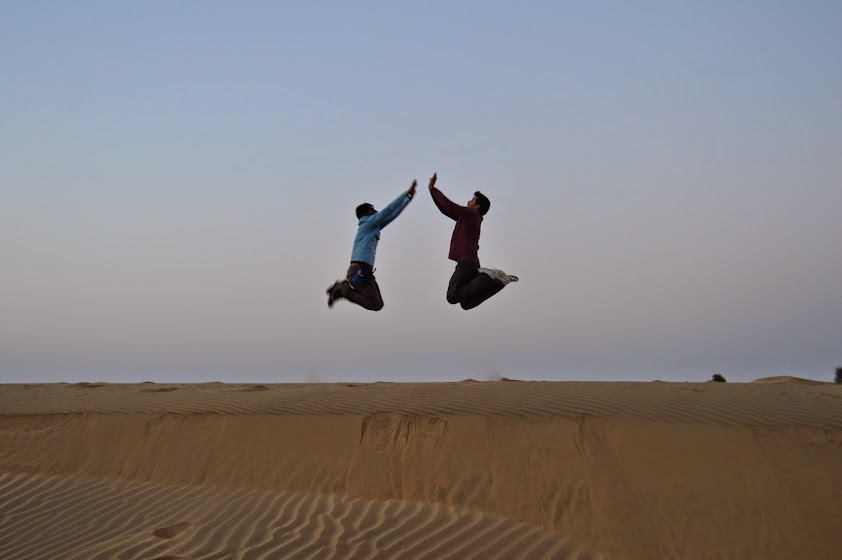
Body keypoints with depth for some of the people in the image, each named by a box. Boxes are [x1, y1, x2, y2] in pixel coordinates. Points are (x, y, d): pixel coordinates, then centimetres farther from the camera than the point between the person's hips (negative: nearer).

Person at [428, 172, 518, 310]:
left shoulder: (471, 214, -6)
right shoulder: (466, 217, 20)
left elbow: (448, 205, -12)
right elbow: (445, 209, 23)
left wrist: (432, 188, -3)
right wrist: (432, 189, 21)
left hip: (466, 263, -10)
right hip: (469, 263, 10)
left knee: (452, 297, -23)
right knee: (466, 303, 8)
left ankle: (486, 278, -21)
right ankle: (497, 280, 1)